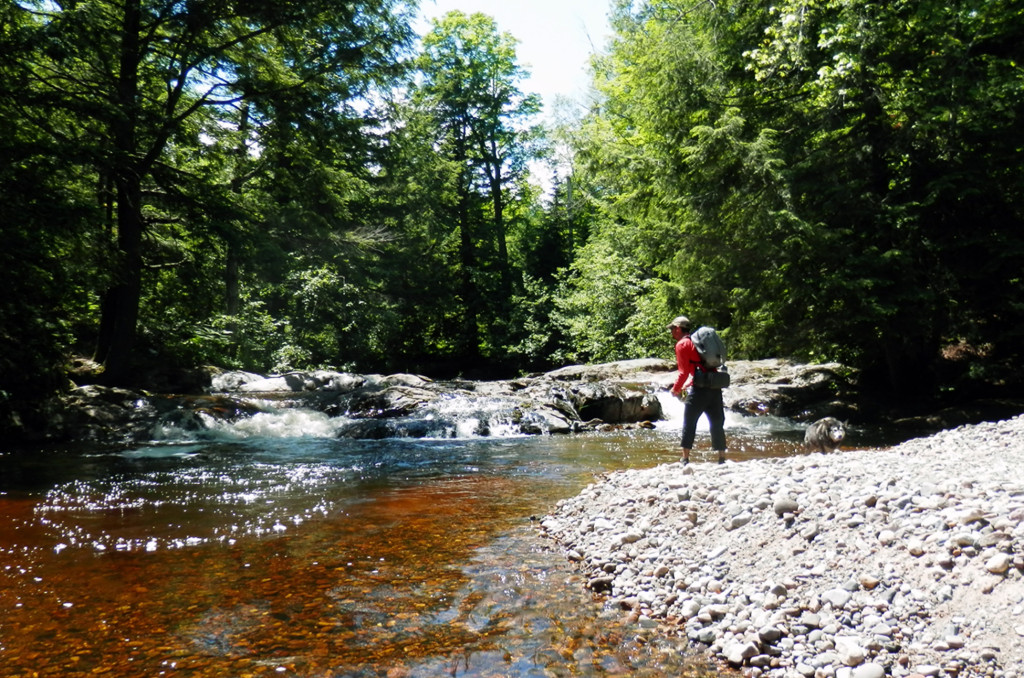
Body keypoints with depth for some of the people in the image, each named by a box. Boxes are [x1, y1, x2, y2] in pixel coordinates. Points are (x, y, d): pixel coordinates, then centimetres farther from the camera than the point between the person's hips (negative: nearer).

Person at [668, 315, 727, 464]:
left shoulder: (682, 344, -2)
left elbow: (684, 372, -10)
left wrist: (675, 389, 4)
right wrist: (685, 386, 27)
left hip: (700, 389, -7)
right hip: (715, 386, 8)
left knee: (689, 424, 1)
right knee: (717, 424, 12)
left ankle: (685, 459, 1)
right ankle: (722, 459, 15)